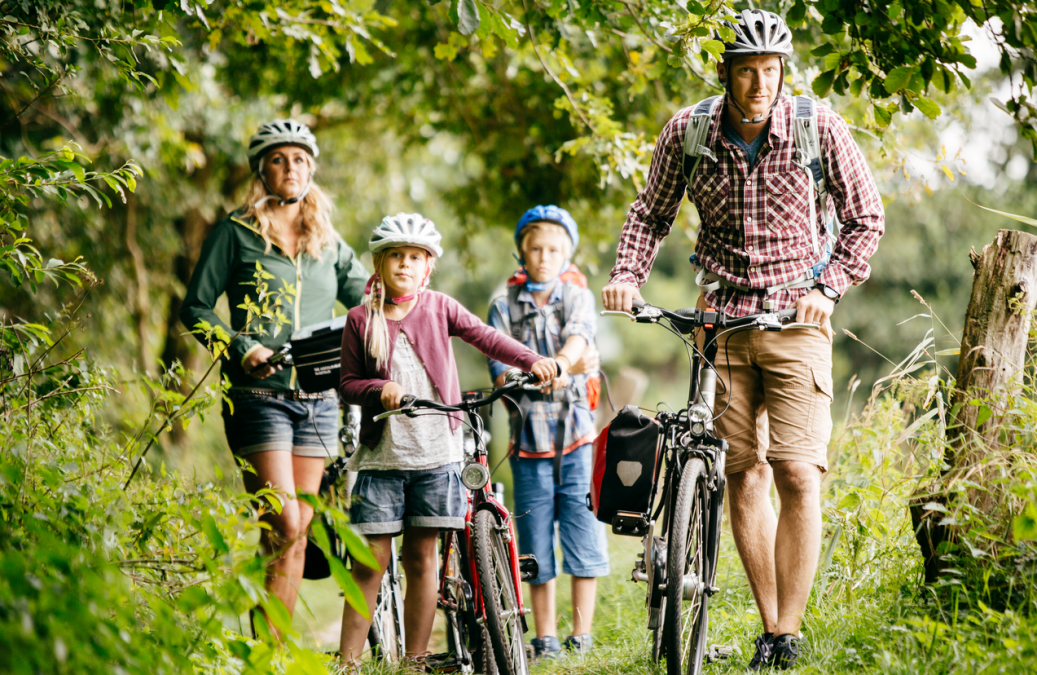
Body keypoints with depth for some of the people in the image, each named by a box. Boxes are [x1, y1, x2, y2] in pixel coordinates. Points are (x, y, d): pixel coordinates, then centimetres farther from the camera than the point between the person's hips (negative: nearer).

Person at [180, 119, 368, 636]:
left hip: (317, 397, 5)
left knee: (297, 532, 4)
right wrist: (242, 347, -13)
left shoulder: (329, 241, 15)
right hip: (259, 394, -5)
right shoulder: (236, 232, 2)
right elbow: (195, 308, 1)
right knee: (284, 527, -15)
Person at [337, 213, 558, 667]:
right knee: (371, 561, -2)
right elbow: (348, 383, 6)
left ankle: (416, 660, 12)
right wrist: (379, 388, -14)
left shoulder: (438, 307, 6)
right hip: (381, 455, -1)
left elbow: (486, 338, -3)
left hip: (435, 454, 1)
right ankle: (348, 661, 4)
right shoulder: (361, 320, 4)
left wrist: (532, 361, -18)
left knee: (421, 557, 4)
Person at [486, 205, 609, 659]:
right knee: (536, 545, 2)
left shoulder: (579, 298, 9)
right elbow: (499, 368, -1)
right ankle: (545, 639, 11)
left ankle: (582, 638, 5)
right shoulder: (505, 307, 9)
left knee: (583, 534, -3)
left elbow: (578, 340, -11)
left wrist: (561, 365, -33)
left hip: (575, 433, 0)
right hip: (529, 435, 1)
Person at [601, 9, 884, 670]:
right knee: (745, 475, 2)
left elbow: (865, 218, 0)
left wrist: (827, 287, -12)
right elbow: (652, 214, 10)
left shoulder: (819, 127, -9)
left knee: (799, 476, -11)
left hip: (795, 318, -2)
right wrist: (626, 275, -6)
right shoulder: (688, 131, -4)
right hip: (720, 317, 2)